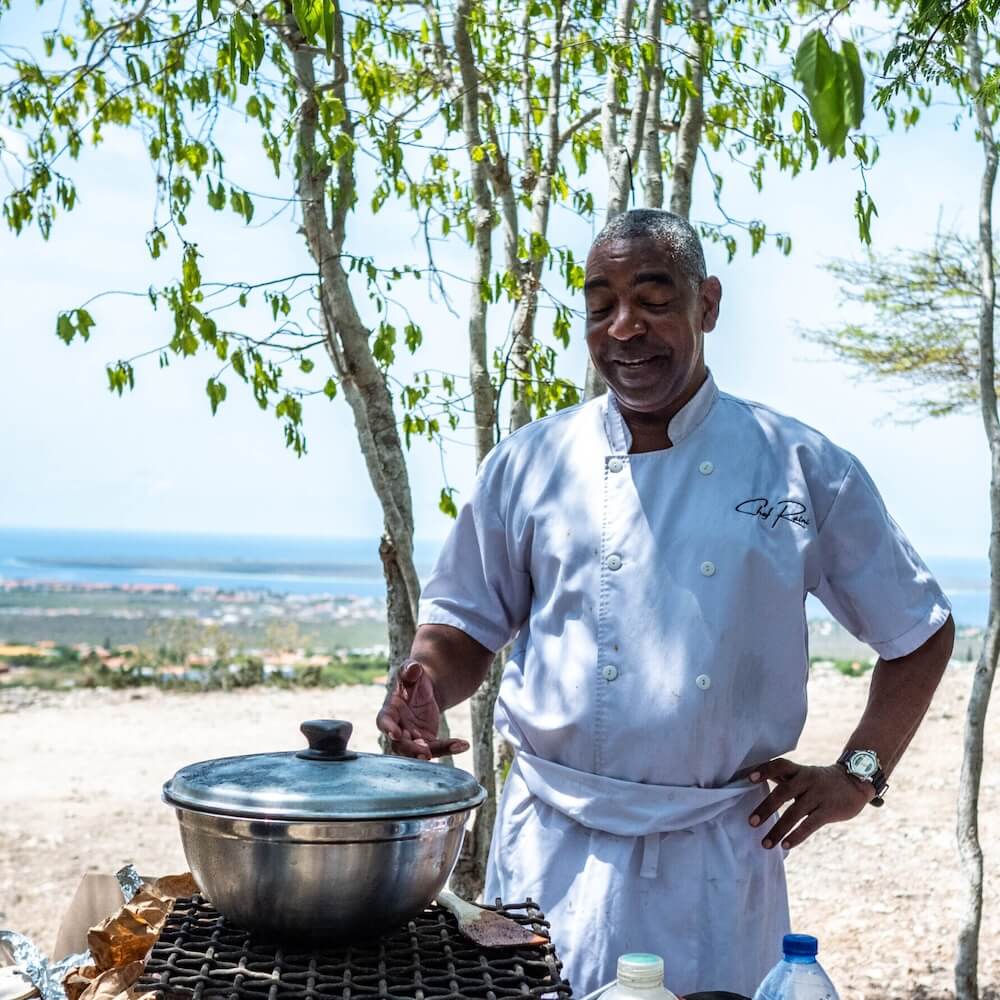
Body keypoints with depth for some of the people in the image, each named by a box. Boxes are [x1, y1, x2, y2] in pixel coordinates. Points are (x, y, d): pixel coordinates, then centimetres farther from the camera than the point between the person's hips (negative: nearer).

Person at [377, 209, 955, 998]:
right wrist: (427, 690, -11)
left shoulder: (802, 469, 0)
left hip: (719, 860, 0)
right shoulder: (529, 465, 2)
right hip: (555, 852, 1)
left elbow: (920, 631, 9)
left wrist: (859, 773, 1)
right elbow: (466, 623, 10)